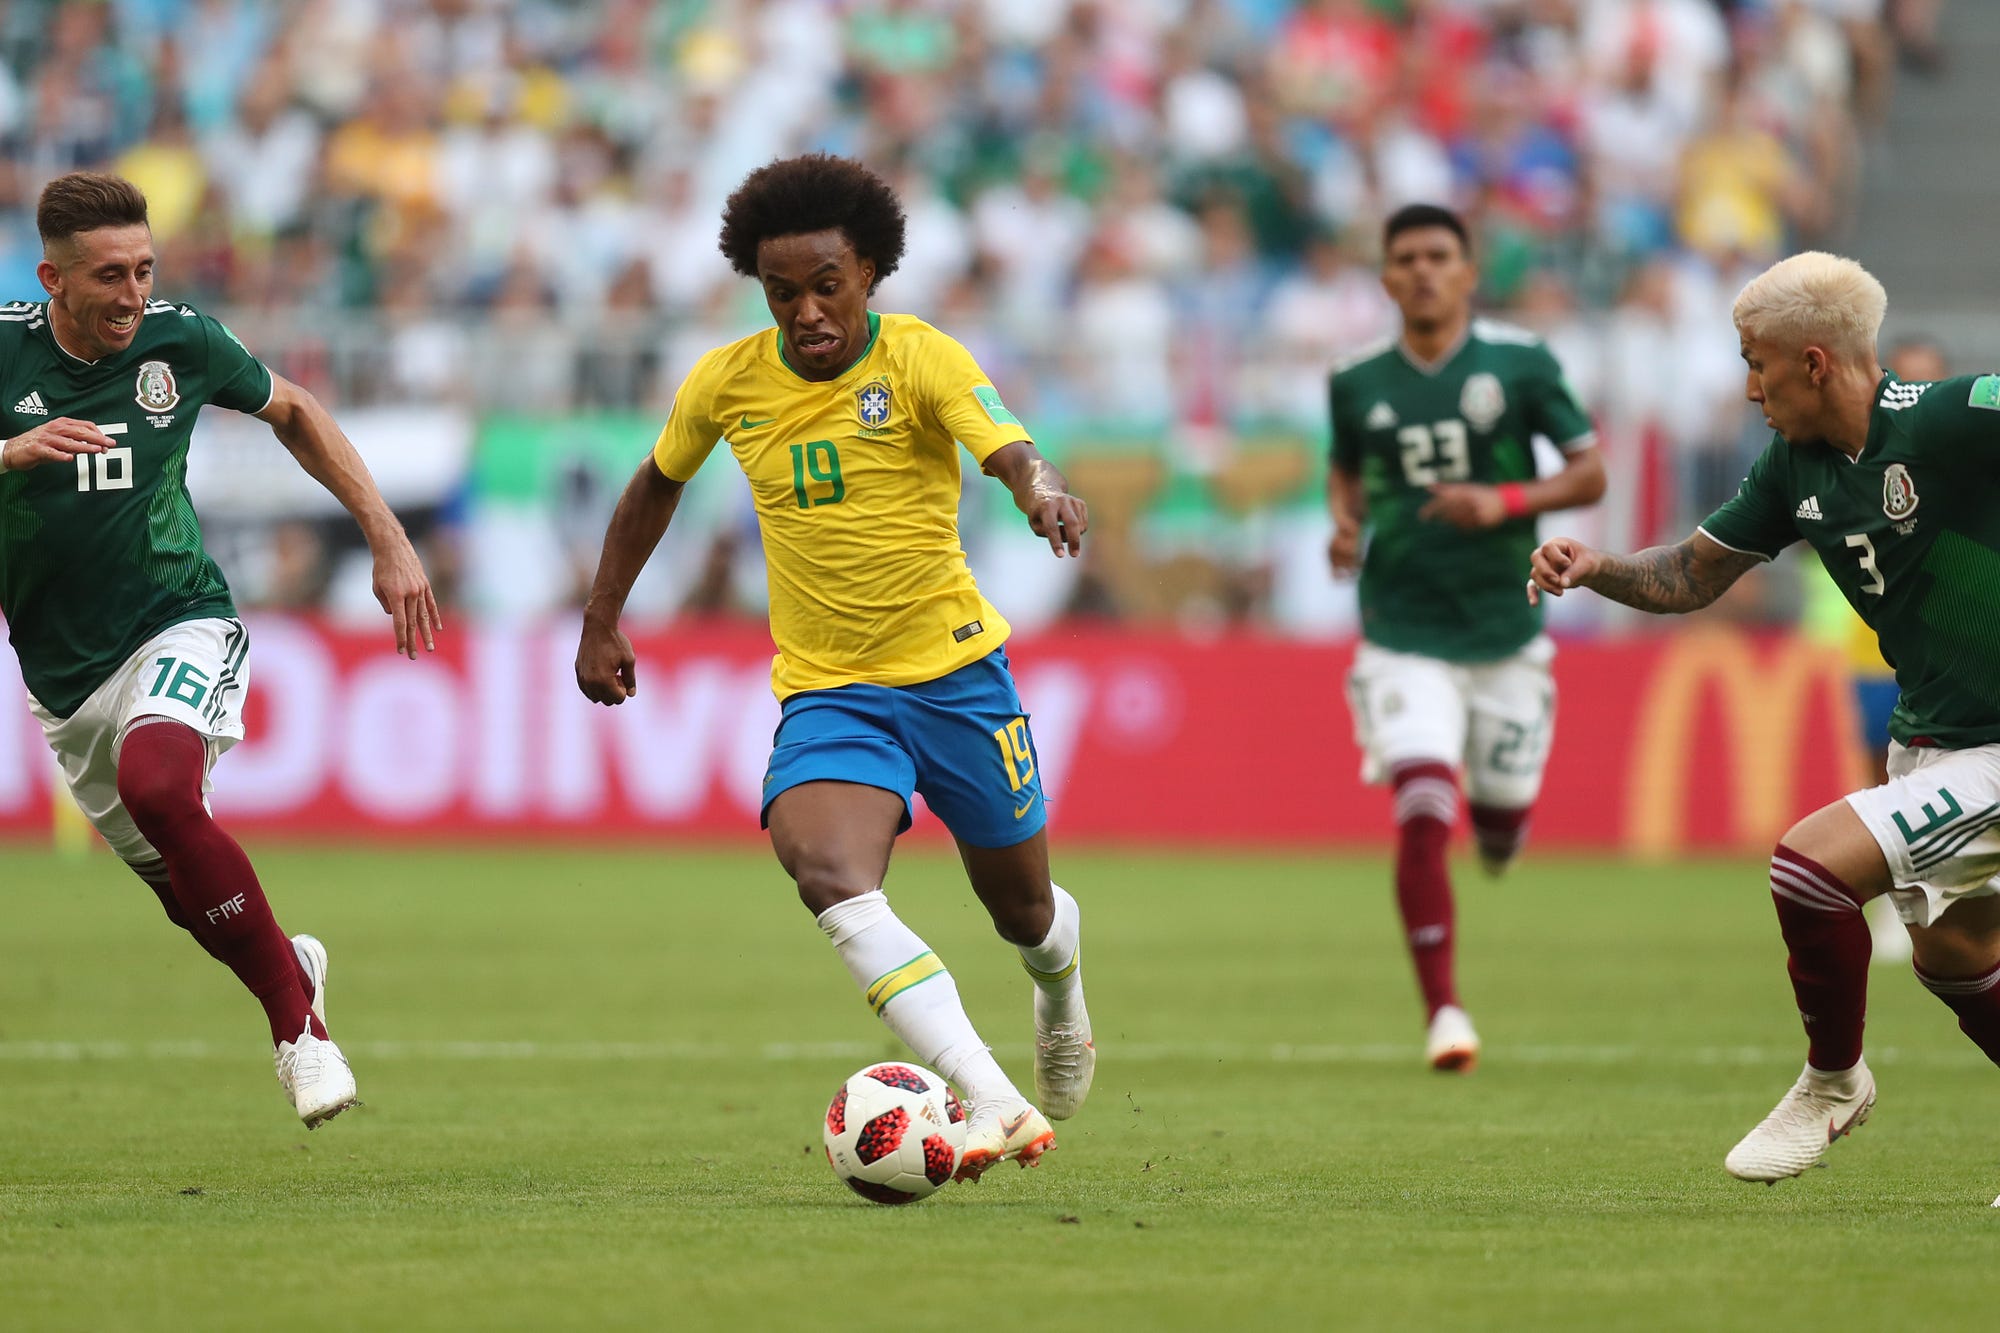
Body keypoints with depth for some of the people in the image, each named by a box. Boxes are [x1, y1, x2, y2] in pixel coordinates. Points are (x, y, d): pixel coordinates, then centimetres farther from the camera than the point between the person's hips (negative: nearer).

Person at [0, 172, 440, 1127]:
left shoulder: (180, 341, -6)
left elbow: (291, 411, 13)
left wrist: (388, 540, 9)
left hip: (178, 626, -2)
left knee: (156, 787, -33)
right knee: (191, 896, 7)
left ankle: (295, 1017, -22)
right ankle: (293, 968, 42)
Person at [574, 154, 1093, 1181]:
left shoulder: (920, 360, -12)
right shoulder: (726, 383, -1)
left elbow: (1008, 449, -30)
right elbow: (657, 484, 18)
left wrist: (1042, 491, -52)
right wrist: (601, 621, 17)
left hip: (955, 672, -1)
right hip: (825, 692, 1)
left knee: (1021, 909, 14)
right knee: (827, 875, -29)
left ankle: (1061, 997, 55)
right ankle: (994, 1105, -36)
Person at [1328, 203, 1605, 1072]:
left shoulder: (1520, 364, -5)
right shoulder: (1358, 384, 1)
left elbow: (1589, 473, -2)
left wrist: (1505, 502, -19)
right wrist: (1344, 523, -1)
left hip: (1504, 631, 0)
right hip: (1404, 634, 0)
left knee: (1502, 821, 9)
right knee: (1422, 817, -17)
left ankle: (1495, 830, 50)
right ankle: (1443, 1009, -10)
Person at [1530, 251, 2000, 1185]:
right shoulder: (1796, 462, 2)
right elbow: (1693, 575, 13)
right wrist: (1593, 568, -4)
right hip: (1925, 738, 9)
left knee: (1810, 862, -17)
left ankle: (1833, 1078, 6)